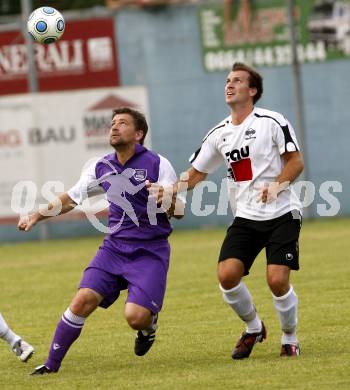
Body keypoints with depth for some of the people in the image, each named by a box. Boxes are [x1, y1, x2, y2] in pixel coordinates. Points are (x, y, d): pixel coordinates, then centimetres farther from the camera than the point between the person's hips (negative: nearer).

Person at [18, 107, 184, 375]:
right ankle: (52, 363, -3)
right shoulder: (102, 168, 6)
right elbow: (70, 198, 20)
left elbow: (178, 212, -9)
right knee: (83, 300, -14)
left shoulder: (157, 164, -8)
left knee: (135, 317, -20)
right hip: (114, 249, 4)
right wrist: (36, 216, 11)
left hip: (150, 252, -4)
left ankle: (149, 324, 18)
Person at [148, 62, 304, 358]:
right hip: (245, 218, 4)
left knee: (277, 279, -17)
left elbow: (296, 162, -6)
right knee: (227, 273, -14)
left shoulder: (272, 122, -6)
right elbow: (196, 173, 17)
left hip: (282, 214, -4)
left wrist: (278, 185, -23)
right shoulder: (219, 134, 9)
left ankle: (290, 339, 9)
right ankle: (253, 328, 12)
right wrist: (169, 190, 0)